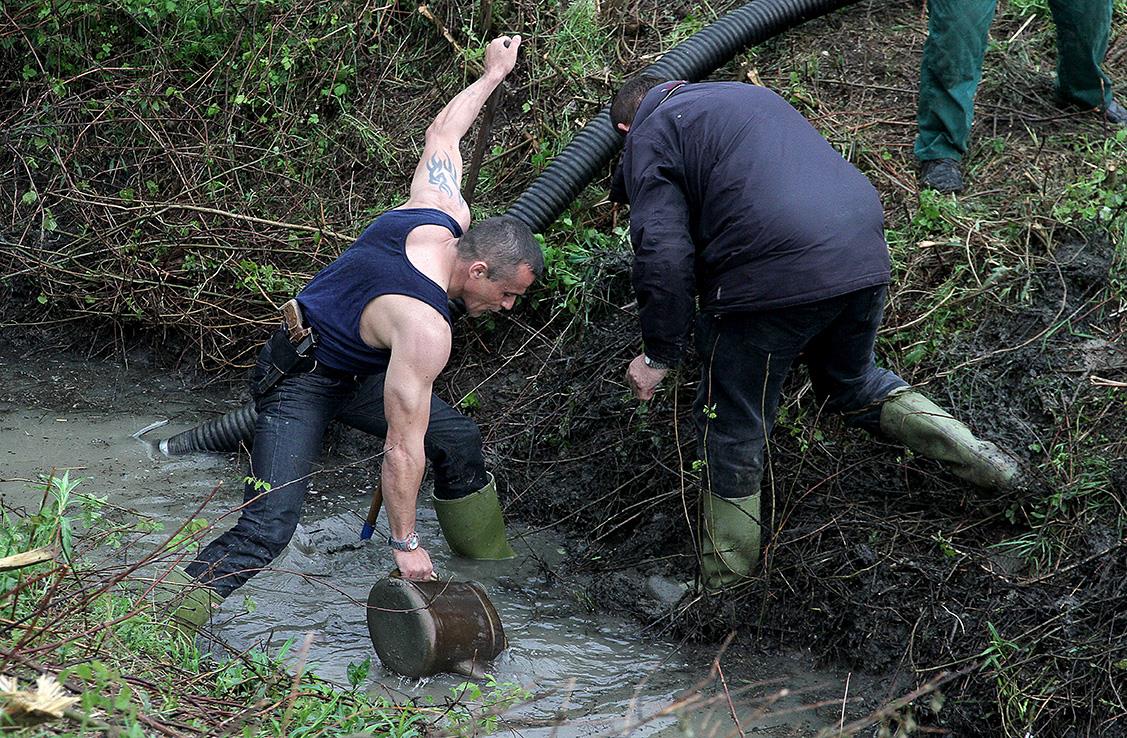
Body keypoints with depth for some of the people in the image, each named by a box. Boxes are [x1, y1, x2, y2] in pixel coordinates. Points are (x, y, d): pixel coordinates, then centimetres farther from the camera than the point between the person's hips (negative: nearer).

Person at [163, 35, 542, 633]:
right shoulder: (425, 328, -35)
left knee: (459, 441, 8)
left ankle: (494, 567, 25)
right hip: (299, 383, -9)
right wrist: (404, 544, -21)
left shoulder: (441, 209, -13)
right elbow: (403, 447, -29)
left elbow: (441, 134, 8)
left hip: (356, 373, 9)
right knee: (268, 527, -20)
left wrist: (493, 74, 22)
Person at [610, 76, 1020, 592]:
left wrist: (659, 356, 1)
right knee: (852, 385, 31)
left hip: (771, 278, -7)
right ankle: (971, 454, 19)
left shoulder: (648, 139, 8)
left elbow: (664, 256, -6)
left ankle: (723, 588, 16)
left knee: (730, 431, 9)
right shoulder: (748, 94, 31)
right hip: (866, 256, 7)